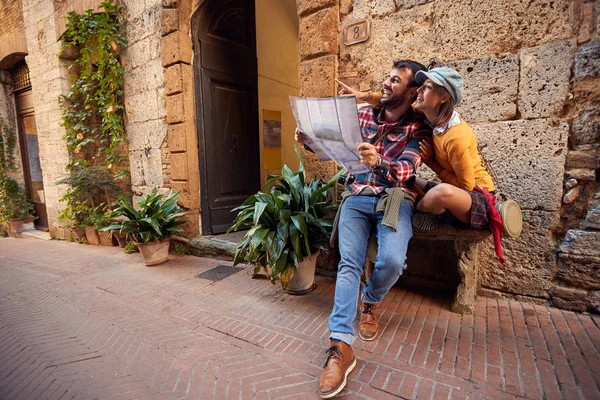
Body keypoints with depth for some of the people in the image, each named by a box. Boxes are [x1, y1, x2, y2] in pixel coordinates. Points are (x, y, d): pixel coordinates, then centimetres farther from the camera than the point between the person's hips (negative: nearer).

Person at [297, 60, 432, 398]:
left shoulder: (419, 127, 5)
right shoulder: (364, 114, 14)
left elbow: (405, 170, -12)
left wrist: (379, 162, -35)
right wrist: (311, 140, -9)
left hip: (395, 198, -1)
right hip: (358, 196, 2)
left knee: (392, 262, -25)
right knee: (349, 264, -17)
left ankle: (370, 302, 10)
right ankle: (341, 347, -15)